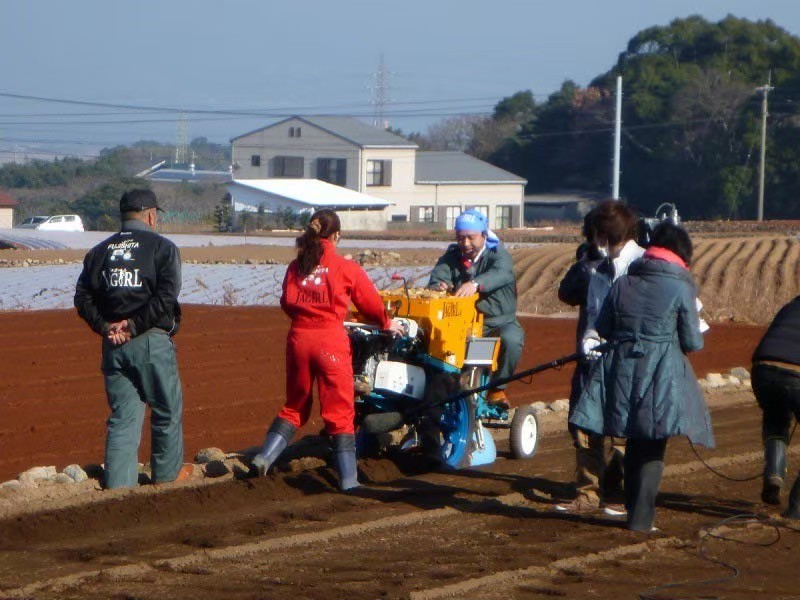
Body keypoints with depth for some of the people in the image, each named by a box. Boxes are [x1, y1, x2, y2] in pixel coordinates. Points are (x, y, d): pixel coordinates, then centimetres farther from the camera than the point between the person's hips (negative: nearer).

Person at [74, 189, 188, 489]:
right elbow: (166, 297, -15)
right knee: (167, 410, 13)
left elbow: (82, 298, 4)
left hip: (113, 345, 4)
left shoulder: (99, 251, 12)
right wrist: (134, 326, -13)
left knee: (123, 417, 7)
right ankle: (168, 472, 24)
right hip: (152, 341, -4)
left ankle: (118, 483, 1)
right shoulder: (161, 247, -3)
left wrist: (105, 327, -5)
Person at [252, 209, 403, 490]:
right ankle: (348, 479, 1)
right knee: (340, 412, 1)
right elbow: (370, 303, 6)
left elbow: (287, 303, 10)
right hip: (331, 341, -4)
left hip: (299, 339, 4)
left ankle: (265, 457, 10)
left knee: (295, 405, 20)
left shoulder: (295, 267, 6)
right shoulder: (346, 268, -3)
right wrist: (387, 323, 26)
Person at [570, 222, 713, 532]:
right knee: (652, 449, 3)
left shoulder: (623, 283, 5)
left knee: (634, 444, 17)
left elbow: (602, 328, 9)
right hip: (662, 373, -4)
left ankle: (635, 509, 24)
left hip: (621, 369, 4)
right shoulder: (681, 287, -7)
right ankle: (640, 516, -2)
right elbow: (692, 342, -5)